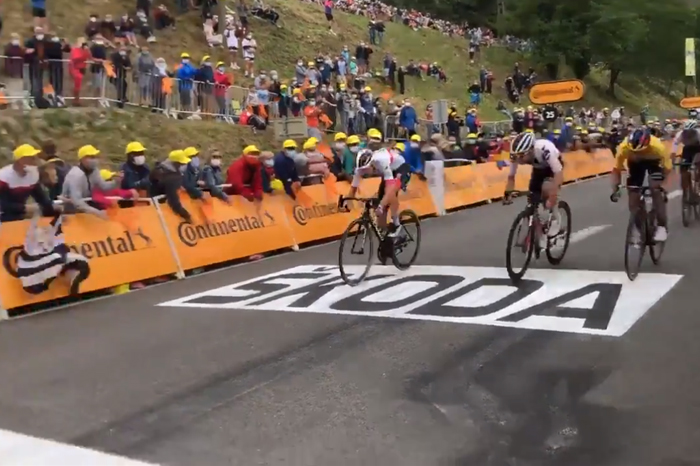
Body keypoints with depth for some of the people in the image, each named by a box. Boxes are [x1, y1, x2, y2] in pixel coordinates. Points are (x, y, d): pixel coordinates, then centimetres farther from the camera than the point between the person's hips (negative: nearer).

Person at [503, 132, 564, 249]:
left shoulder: (545, 149, -42)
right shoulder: (517, 155, -28)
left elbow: (559, 174, -46)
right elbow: (511, 176, -15)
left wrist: (552, 197, -54)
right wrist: (507, 193, -29)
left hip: (553, 166, -4)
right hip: (538, 168, 4)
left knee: (547, 189, -34)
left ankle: (555, 217, -5)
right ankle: (540, 239, 13)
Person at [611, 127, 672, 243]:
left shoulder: (658, 147, -42)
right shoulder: (624, 147, -38)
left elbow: (668, 169, -34)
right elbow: (616, 169, -27)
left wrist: (663, 185, -48)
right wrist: (615, 189, -38)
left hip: (654, 161, -2)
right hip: (635, 162, 2)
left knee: (656, 190, -21)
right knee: (633, 194, -5)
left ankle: (662, 226, -9)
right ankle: (637, 227, 12)